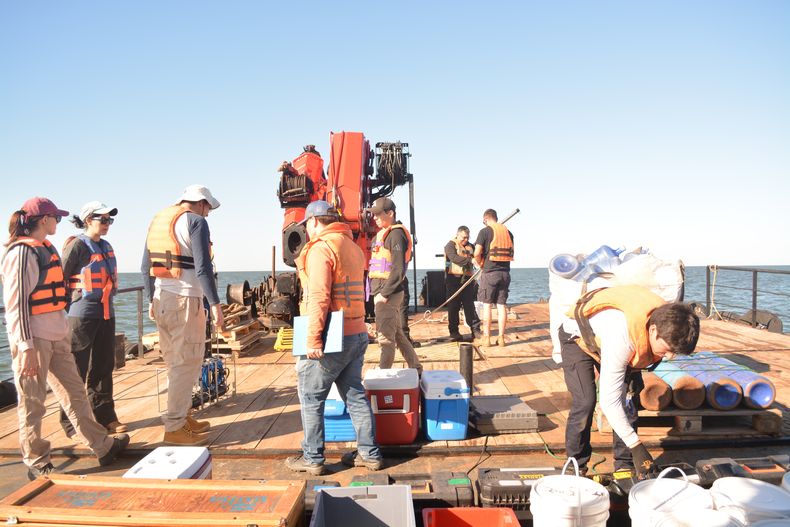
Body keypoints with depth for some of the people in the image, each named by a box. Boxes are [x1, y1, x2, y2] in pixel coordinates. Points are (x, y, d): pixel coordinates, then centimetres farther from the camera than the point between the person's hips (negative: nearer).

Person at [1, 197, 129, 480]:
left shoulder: (46, 248, 14)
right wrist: (26, 348, -19)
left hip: (56, 337, 9)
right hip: (34, 340, -9)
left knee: (75, 392, 13)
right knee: (32, 404, 4)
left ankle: (103, 447, 22)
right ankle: (37, 465, 17)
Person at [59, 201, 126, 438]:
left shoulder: (106, 246, 13)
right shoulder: (77, 245, -9)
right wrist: (69, 305, -8)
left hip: (106, 314, 7)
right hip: (82, 315, -7)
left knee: (104, 367, 13)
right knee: (76, 370, 1)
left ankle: (104, 416, 23)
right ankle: (71, 424, 12)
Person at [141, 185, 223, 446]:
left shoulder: (158, 220, 16)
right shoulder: (196, 221, -7)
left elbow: (146, 266, 17)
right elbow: (203, 267, -16)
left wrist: (152, 299, 23)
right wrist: (215, 303, -13)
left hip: (161, 299, 8)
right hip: (185, 300, -8)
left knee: (176, 363, 16)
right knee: (186, 364, -2)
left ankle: (183, 417, 25)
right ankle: (175, 428, 1)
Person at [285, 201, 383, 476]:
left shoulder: (321, 249, -12)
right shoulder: (353, 247, 16)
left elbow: (319, 297, -21)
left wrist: (313, 338, -21)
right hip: (357, 334, 8)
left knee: (311, 396, 5)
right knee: (354, 393, 15)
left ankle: (312, 458, 13)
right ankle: (369, 453, 21)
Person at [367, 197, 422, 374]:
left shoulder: (396, 234, -12)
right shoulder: (383, 234, 18)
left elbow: (399, 270, -20)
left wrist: (383, 294, -19)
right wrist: (379, 292, 14)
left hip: (388, 294, -10)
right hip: (382, 292, 10)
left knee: (386, 338, -2)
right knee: (397, 334, 16)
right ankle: (416, 369, 26)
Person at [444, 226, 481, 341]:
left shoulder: (470, 246, 18)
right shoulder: (450, 245, 0)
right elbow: (454, 257, -19)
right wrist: (470, 260, -27)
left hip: (467, 279, 4)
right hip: (454, 279, -4)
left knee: (470, 305, 4)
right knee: (453, 306, -1)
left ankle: (475, 329, 8)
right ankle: (453, 331, 7)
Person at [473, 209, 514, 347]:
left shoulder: (485, 231, -6)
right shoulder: (508, 232, 11)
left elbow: (477, 253, -15)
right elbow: (511, 254, 14)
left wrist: (480, 264, 3)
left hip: (489, 272, -5)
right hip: (505, 272, 5)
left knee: (487, 305, 3)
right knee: (501, 305, 8)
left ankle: (486, 337, 6)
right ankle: (501, 337, 11)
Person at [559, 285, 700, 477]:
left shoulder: (667, 320, -23)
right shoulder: (621, 339, -45)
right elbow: (609, 401, -39)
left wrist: (633, 381, -3)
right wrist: (636, 446, -35)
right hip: (578, 337, -6)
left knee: (628, 400, -5)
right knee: (585, 402, -19)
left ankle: (625, 466, 7)